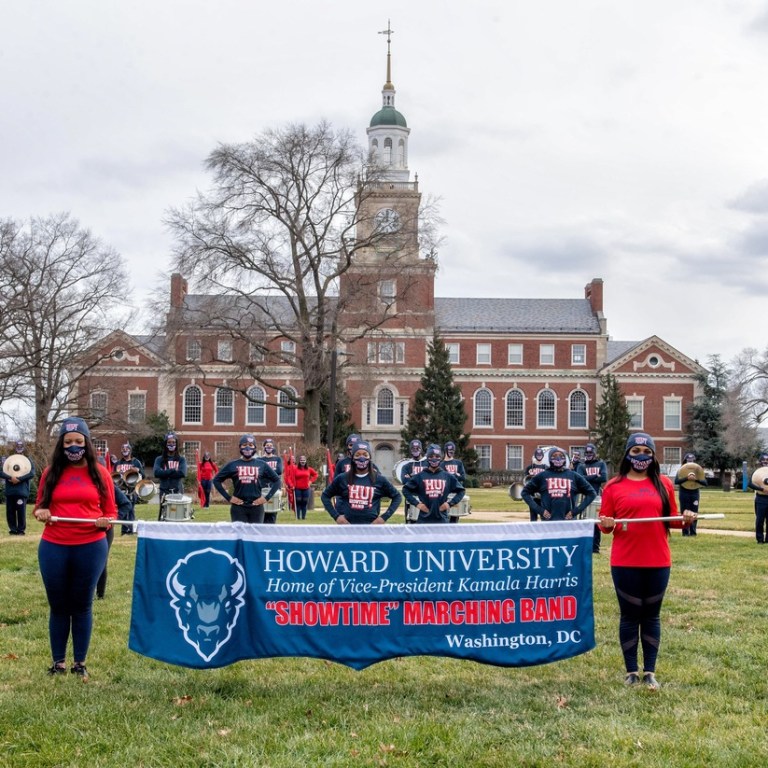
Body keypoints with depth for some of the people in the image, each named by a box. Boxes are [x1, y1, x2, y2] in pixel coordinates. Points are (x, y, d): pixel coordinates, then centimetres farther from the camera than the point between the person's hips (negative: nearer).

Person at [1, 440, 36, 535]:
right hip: (10, 491, 3)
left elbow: (32, 473, -7)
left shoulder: (28, 460, 7)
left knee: (21, 512, -5)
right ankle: (13, 530, 13)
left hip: (22, 491, -3)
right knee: (10, 512, 3)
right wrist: (10, 477, -17)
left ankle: (21, 530, 4)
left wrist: (19, 479, -18)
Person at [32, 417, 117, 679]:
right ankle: (58, 662, 20)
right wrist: (41, 513, -12)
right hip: (53, 547, 1)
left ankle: (80, 663, 18)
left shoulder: (99, 473, 1)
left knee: (82, 606, 9)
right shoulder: (51, 472, 4)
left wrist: (106, 522, -16)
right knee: (59, 606, 10)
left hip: (91, 547, -1)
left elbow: (111, 511, 6)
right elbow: (39, 506, 10)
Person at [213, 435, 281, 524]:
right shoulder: (232, 465, 2)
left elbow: (277, 480, 12)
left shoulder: (262, 465, 5)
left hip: (256, 507, 1)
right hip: (238, 507, -1)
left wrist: (267, 497, 2)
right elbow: (216, 480, 8)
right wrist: (228, 497, 0)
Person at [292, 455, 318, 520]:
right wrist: (293, 485, -15)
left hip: (306, 488, 3)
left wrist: (311, 481, 9)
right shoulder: (295, 468, -4)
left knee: (304, 503, 4)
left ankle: (303, 516, 10)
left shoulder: (309, 469, 5)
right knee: (298, 503, -3)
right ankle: (298, 517, 1)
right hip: (297, 489, -3)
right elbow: (292, 477, -7)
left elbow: (315, 474, 18)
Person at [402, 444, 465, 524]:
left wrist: (450, 503, 0)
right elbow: (406, 490, 6)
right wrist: (416, 503, -4)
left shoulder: (448, 476, 6)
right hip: (424, 519, -1)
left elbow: (461, 491, 11)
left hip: (441, 518, 1)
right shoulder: (420, 476, 3)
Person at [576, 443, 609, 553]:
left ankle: (595, 547, 8)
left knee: (597, 523, 2)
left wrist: (588, 478, -5)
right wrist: (595, 476, -9)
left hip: (598, 496, 0)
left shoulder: (601, 464, 10)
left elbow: (604, 478, -7)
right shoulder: (581, 466, 10)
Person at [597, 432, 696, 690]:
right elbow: (604, 523, 1)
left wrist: (684, 519, -10)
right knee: (630, 615, 6)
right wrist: (607, 524, -21)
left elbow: (671, 519, 11)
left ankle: (650, 672, 16)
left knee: (652, 615, 9)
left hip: (658, 562, 2)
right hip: (625, 563, -2)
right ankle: (631, 671, 14)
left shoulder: (664, 484, 6)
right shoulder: (614, 486, 0)